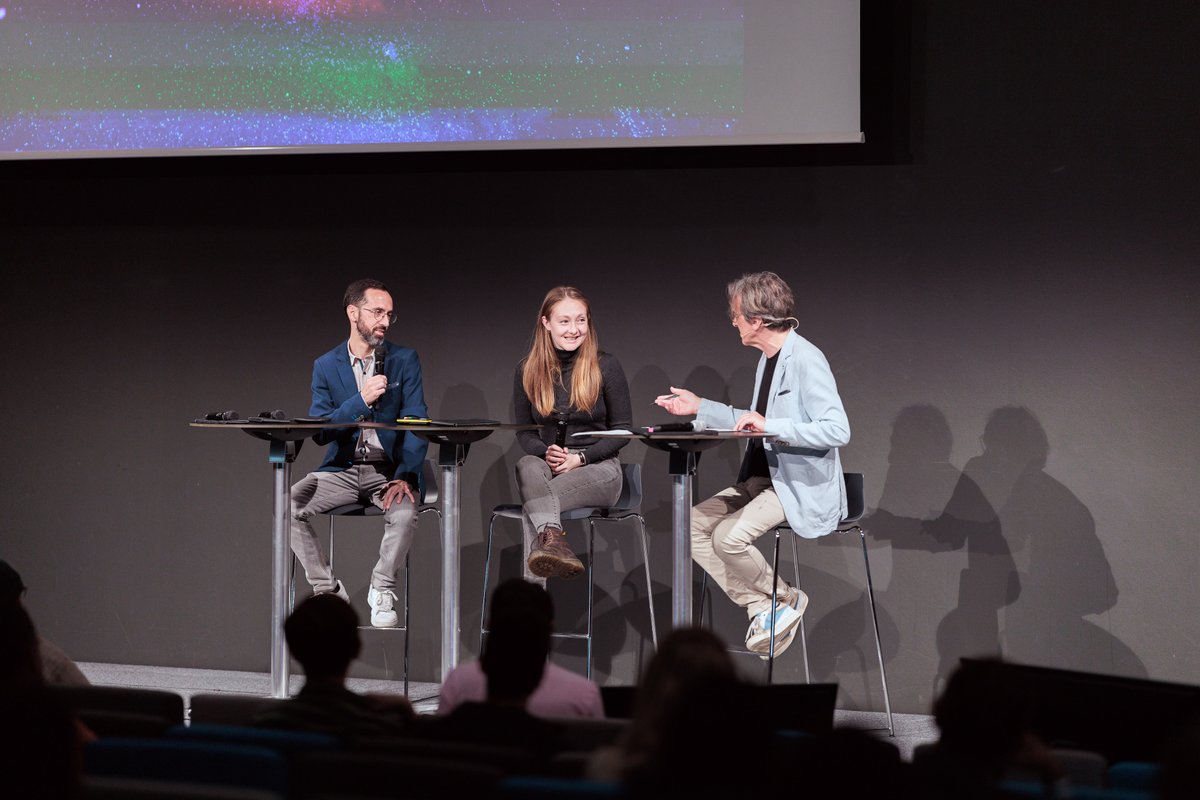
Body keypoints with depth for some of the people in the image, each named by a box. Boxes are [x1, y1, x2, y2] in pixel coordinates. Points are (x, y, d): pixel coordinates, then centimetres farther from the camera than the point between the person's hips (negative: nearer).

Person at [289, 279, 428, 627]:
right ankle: (327, 591, -7)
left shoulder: (405, 360, 3)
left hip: (389, 468, -1)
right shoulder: (326, 366, 5)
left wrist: (405, 476, -20)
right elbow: (319, 432, -4)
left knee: (405, 510, -34)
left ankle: (382, 591, -7)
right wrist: (361, 401, -18)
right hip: (342, 468, 1)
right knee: (288, 505, -24)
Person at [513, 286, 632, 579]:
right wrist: (546, 453, -11)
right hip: (547, 465, 2)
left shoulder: (606, 366, 0)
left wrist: (581, 458, -13)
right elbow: (523, 431, 13)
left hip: (598, 468, -2)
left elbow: (623, 430, 2)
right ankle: (552, 538, -63)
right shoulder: (528, 370, 8)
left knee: (532, 500, -34)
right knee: (528, 466, -38)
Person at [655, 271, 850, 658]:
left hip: (801, 486, -10)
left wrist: (770, 426, -31)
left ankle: (785, 600, -1)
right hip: (762, 478, 10)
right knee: (692, 525, -3)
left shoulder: (806, 360, -18)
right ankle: (763, 608, -1)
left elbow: (837, 430, -27)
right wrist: (700, 408, 24)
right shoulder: (769, 358, 13)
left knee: (728, 536, -26)